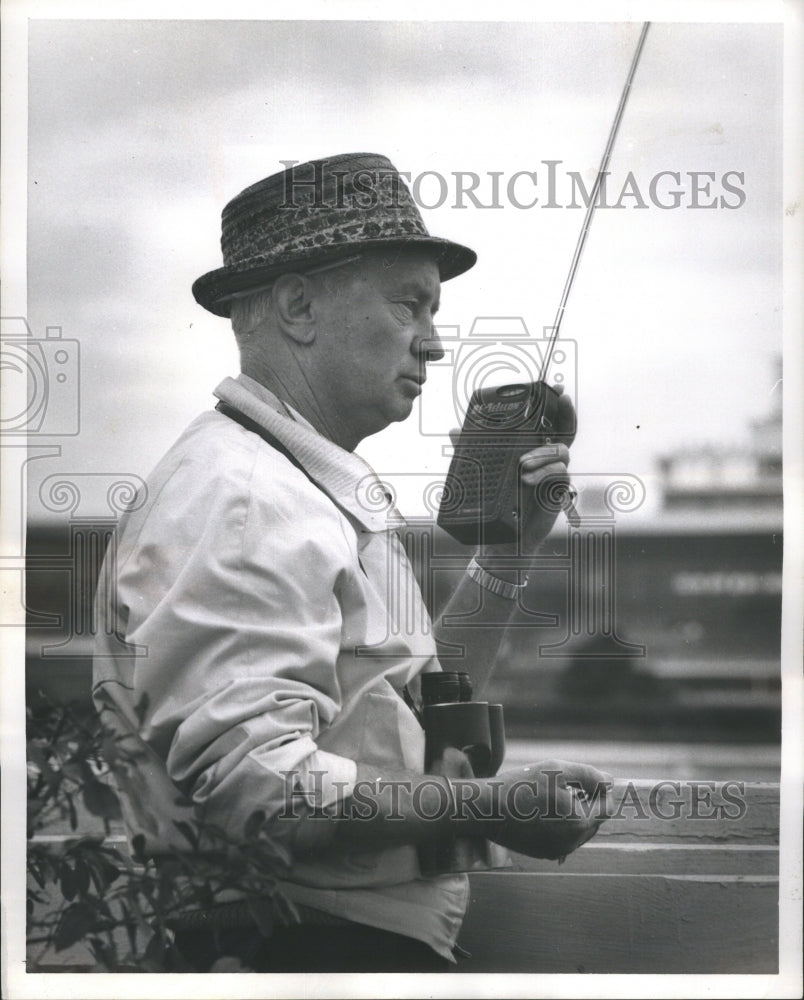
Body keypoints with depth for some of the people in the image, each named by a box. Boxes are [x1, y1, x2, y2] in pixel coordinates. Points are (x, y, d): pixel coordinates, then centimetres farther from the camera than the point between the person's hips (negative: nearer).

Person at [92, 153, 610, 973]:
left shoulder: (328, 495, 16)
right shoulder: (238, 497, -16)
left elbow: (419, 709, 18)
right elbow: (247, 778, -26)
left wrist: (504, 555, 9)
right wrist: (492, 807, -20)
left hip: (381, 934, 10)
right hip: (301, 947, -10)